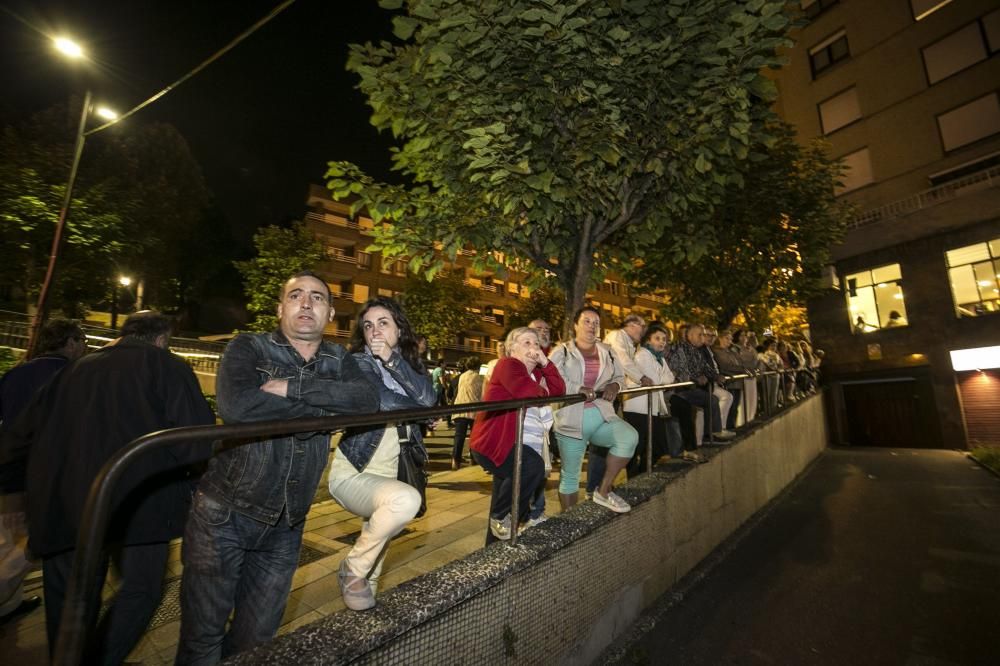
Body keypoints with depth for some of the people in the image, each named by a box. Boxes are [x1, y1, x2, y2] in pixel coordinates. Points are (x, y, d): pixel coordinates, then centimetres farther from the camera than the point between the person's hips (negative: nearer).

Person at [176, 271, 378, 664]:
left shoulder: (338, 361, 2)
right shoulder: (248, 348, -6)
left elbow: (368, 400, -18)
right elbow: (236, 406, -27)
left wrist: (293, 387, -25)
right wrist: (326, 409, -21)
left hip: (285, 525, 3)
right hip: (224, 514, -2)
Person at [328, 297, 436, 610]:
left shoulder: (409, 362, 7)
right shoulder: (358, 362, -10)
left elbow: (428, 398, -12)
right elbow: (385, 401, -25)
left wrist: (392, 359, -18)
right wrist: (420, 409, -8)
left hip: (387, 474, 7)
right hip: (351, 474, -7)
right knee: (406, 499, -32)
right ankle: (353, 569, -7)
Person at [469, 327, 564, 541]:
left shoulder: (536, 372, 19)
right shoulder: (508, 364, -8)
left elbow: (559, 390, 8)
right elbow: (527, 391, -27)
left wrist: (545, 363, -1)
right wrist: (542, 390, -5)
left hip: (523, 445, 10)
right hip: (494, 443, -10)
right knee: (533, 466, -33)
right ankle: (500, 516, -10)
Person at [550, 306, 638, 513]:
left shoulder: (606, 352, 14)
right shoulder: (562, 351, -1)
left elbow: (619, 376, 20)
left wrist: (614, 385, -4)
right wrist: (579, 389, -27)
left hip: (601, 415, 4)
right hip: (571, 420, -3)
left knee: (630, 436, -23)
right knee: (570, 475, 5)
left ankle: (604, 491, -4)